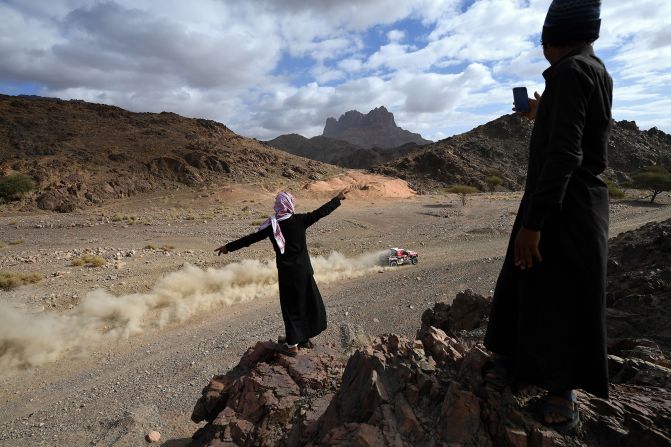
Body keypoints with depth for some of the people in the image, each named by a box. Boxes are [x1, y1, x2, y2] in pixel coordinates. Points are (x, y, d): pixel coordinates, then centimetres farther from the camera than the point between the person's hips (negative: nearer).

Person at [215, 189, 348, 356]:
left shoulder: (272, 224, -8)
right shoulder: (299, 220, -9)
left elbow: (251, 238, -3)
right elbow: (321, 211, -2)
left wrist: (229, 247, 7)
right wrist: (338, 198, 10)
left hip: (286, 271, 0)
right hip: (303, 269, 1)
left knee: (290, 305, 8)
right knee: (307, 302, 16)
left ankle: (292, 345, 14)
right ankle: (304, 338, 28)